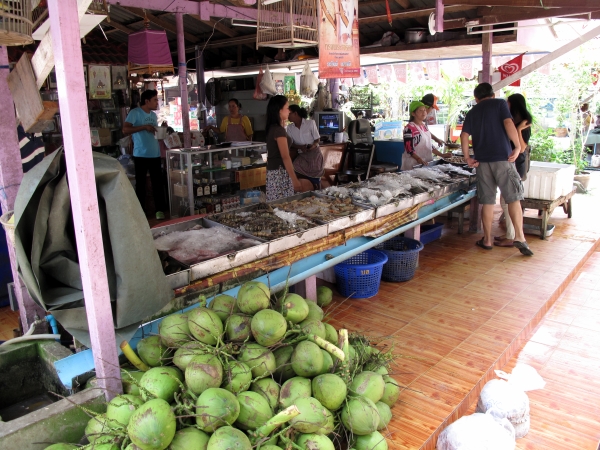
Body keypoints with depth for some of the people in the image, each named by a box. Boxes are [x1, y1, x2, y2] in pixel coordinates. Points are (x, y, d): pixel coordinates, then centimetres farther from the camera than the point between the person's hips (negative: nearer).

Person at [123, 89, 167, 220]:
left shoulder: (153, 115, 15)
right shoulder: (135, 113, -7)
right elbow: (125, 130, -17)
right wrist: (144, 127, -18)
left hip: (155, 154, 6)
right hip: (141, 155, -6)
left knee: (157, 182, 6)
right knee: (140, 183, 4)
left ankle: (159, 209, 14)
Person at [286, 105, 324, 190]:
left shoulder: (310, 123, -6)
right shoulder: (289, 127, 4)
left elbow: (317, 139, -1)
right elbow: (290, 144, 2)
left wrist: (313, 145, -24)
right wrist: (300, 147, -18)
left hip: (314, 153, -3)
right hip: (302, 155, 3)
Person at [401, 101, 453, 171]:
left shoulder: (424, 125, 12)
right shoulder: (409, 128, -13)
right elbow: (409, 148, -18)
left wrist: (442, 155, 14)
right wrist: (419, 159, -32)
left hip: (427, 163, 7)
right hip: (413, 165, -7)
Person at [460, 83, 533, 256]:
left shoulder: (472, 112, 14)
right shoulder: (500, 103, 5)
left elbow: (464, 135, 3)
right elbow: (508, 123, -11)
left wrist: (467, 158, 6)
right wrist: (517, 147, -7)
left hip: (482, 161, 3)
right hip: (503, 157, -3)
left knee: (488, 201, 9)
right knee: (513, 197, 0)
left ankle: (487, 240, 13)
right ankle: (519, 237, -10)